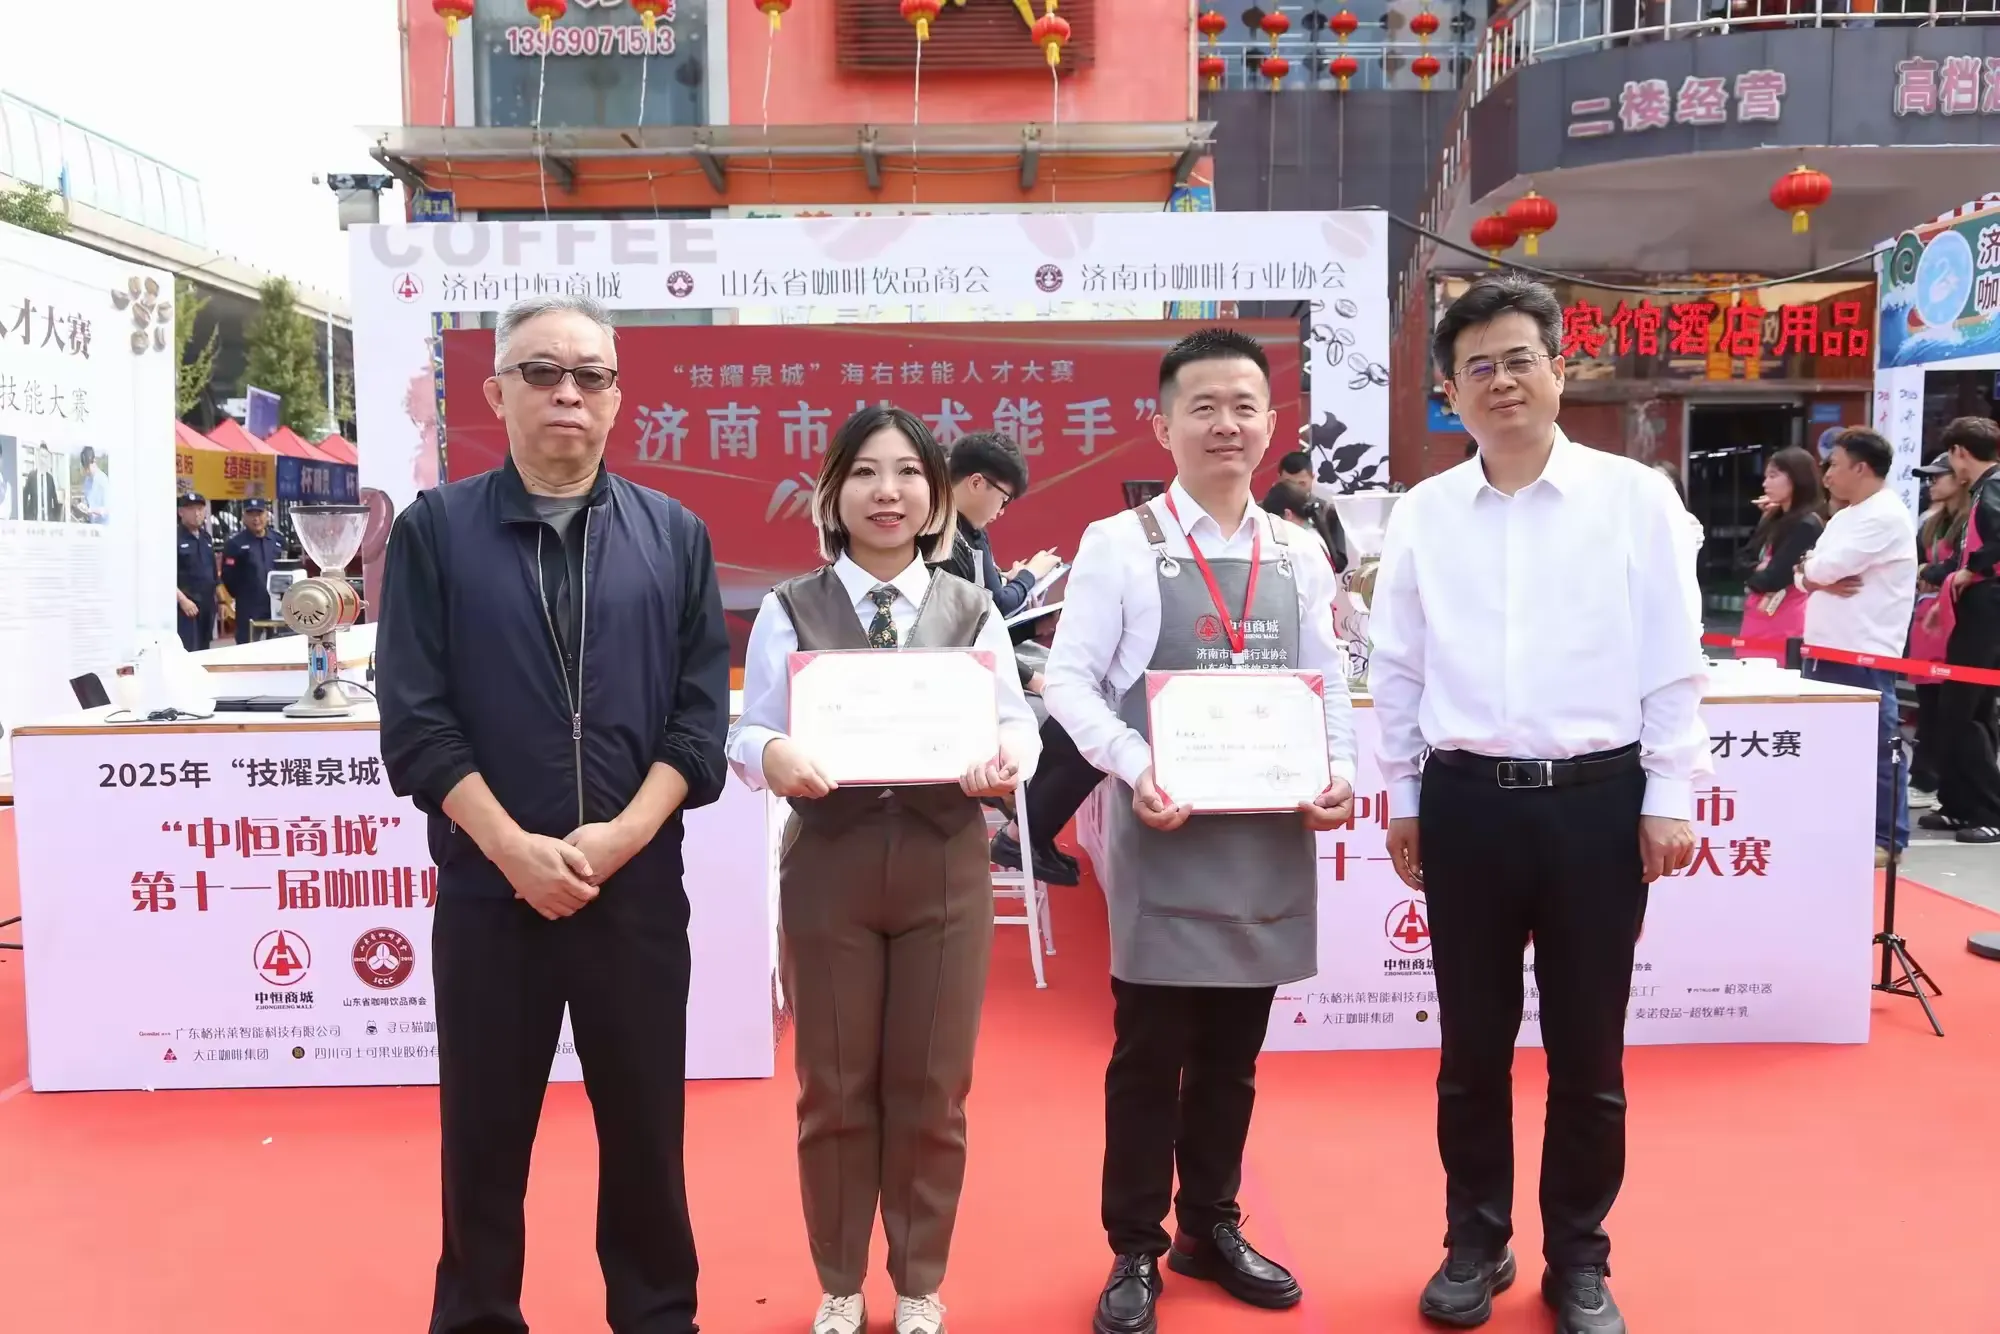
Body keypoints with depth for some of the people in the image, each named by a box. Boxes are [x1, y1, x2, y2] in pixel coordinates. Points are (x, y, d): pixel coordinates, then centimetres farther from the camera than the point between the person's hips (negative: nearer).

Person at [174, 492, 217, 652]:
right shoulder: (175, 538, -7)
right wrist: (182, 599, -20)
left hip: (207, 605, 7)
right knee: (188, 653, -13)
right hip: (186, 605, -7)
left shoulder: (206, 538, 16)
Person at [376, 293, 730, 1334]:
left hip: (638, 884, 1)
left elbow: (702, 712, 0)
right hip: (487, 885, -1)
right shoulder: (434, 529, 1)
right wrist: (514, 846, -14)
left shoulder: (674, 535, 4)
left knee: (646, 1123, 12)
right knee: (483, 1131, 11)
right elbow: (414, 718, -5)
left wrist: (622, 835, -12)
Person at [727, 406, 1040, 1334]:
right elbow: (749, 733, -2)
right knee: (833, 1087, 11)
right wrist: (775, 756, -24)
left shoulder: (972, 610, 4)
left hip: (946, 865, 1)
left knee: (933, 1089, 11)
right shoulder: (789, 610, 1)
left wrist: (1007, 758, -20)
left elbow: (1016, 721, 2)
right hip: (829, 865, 0)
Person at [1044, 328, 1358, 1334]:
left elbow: (1327, 685, 11)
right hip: (1163, 831, -4)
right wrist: (1134, 769, -21)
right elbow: (1070, 679, -7)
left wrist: (1339, 773, -6)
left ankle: (1211, 1227, 34)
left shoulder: (1300, 558, 9)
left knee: (1233, 1052, 16)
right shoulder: (1119, 545, -4)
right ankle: (1135, 1250, 23)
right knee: (1149, 1052, 6)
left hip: (1271, 834, 4)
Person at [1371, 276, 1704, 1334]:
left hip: (1597, 800, -1)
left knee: (1587, 1052, 10)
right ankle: (1476, 1244, 31)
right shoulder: (1421, 513, 4)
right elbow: (1397, 669, 8)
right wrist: (1400, 798, 7)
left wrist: (1669, 797, -3)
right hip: (1466, 801, 2)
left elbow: (1673, 662, -1)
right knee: (1472, 1046, 12)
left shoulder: (1635, 497, -1)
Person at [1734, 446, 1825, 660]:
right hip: (1758, 624, 8)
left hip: (1784, 629, -8)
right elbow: (1741, 561, 11)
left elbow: (1772, 579, -18)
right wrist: (1757, 570, -10)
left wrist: (1752, 576, 2)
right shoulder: (1773, 520, 15)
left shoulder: (1807, 525, -12)